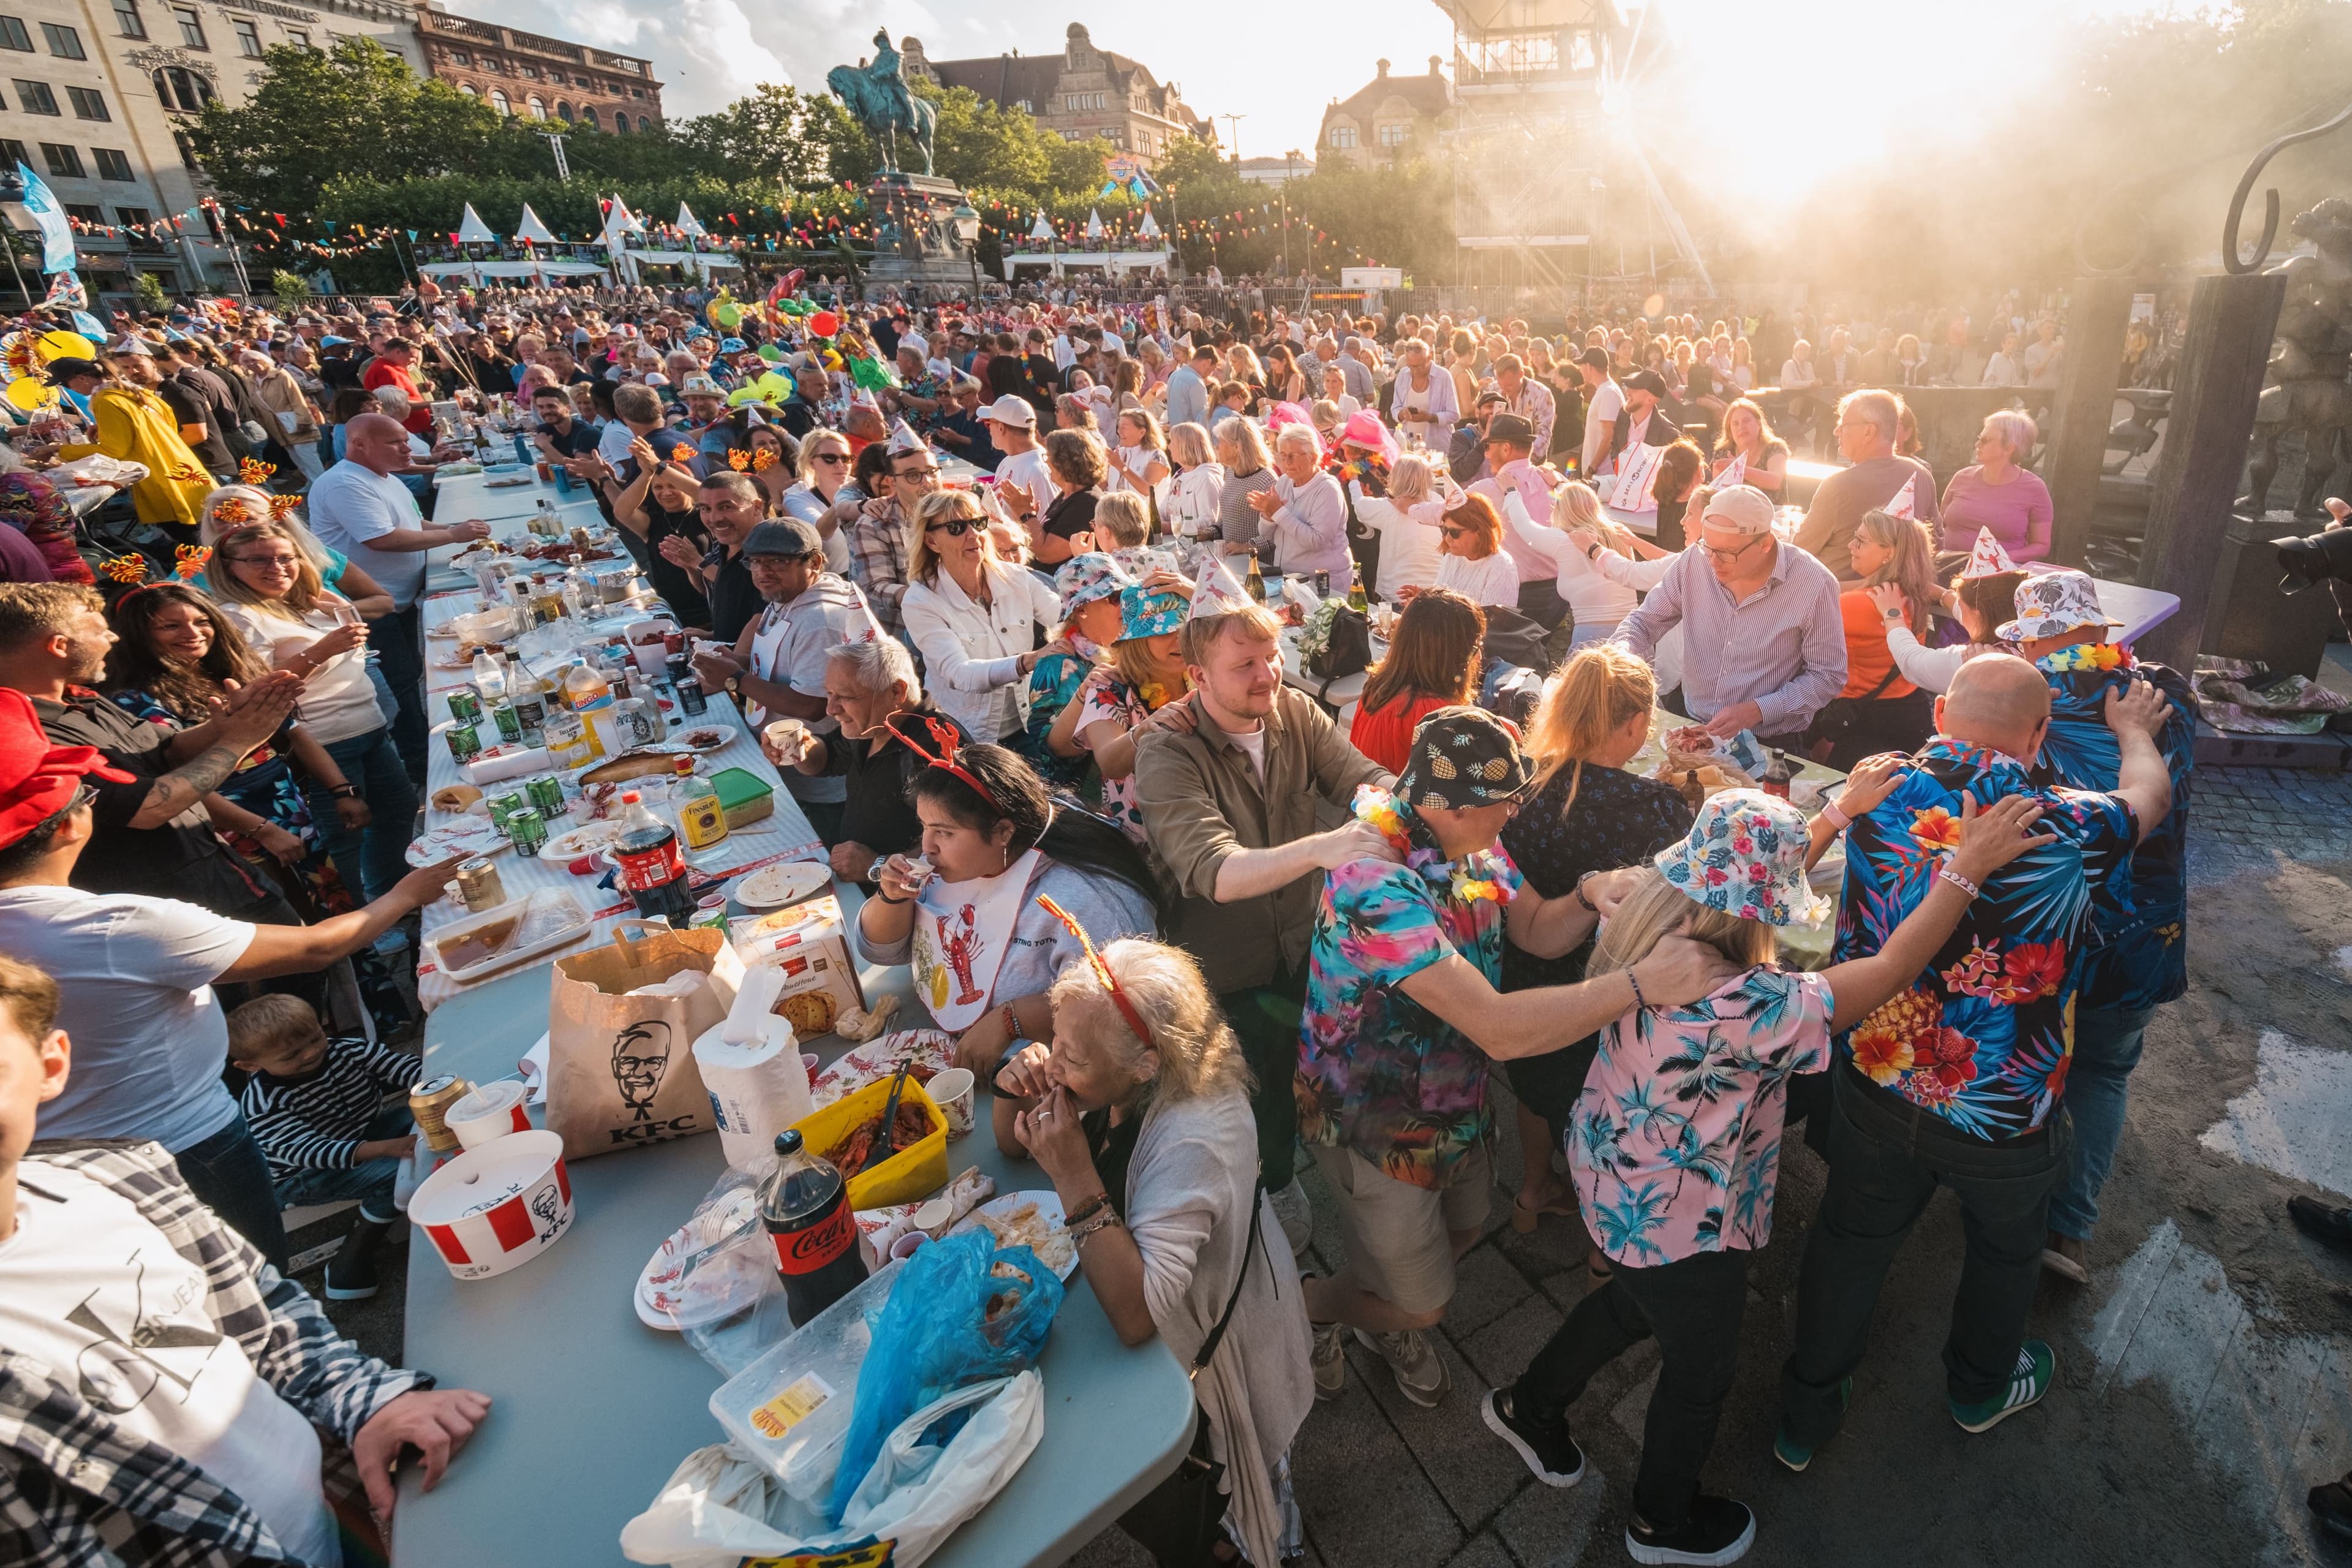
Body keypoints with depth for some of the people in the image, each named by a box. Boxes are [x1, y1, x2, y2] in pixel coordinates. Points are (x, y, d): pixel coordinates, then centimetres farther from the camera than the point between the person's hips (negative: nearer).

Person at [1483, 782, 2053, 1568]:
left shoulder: (1643, 920, -18)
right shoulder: (1739, 1005, -40)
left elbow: (1761, 880, 0)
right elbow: (1890, 969, -30)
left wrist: (1842, 810, 2)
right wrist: (1967, 868, -21)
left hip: (1614, 1173, 7)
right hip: (1679, 1222, -7)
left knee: (1633, 1299, 35)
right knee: (1702, 1368, 23)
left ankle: (1529, 1403, 55)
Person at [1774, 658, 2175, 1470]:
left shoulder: (1879, 794, -17)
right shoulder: (2065, 831, -23)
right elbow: (2150, 795, 1)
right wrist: (2133, 730, 22)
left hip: (1872, 1084, 2)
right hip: (2002, 1114, -1)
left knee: (1850, 1236, 21)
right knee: (2007, 1246, 28)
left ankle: (1804, 1416, 38)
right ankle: (1980, 1386, 56)